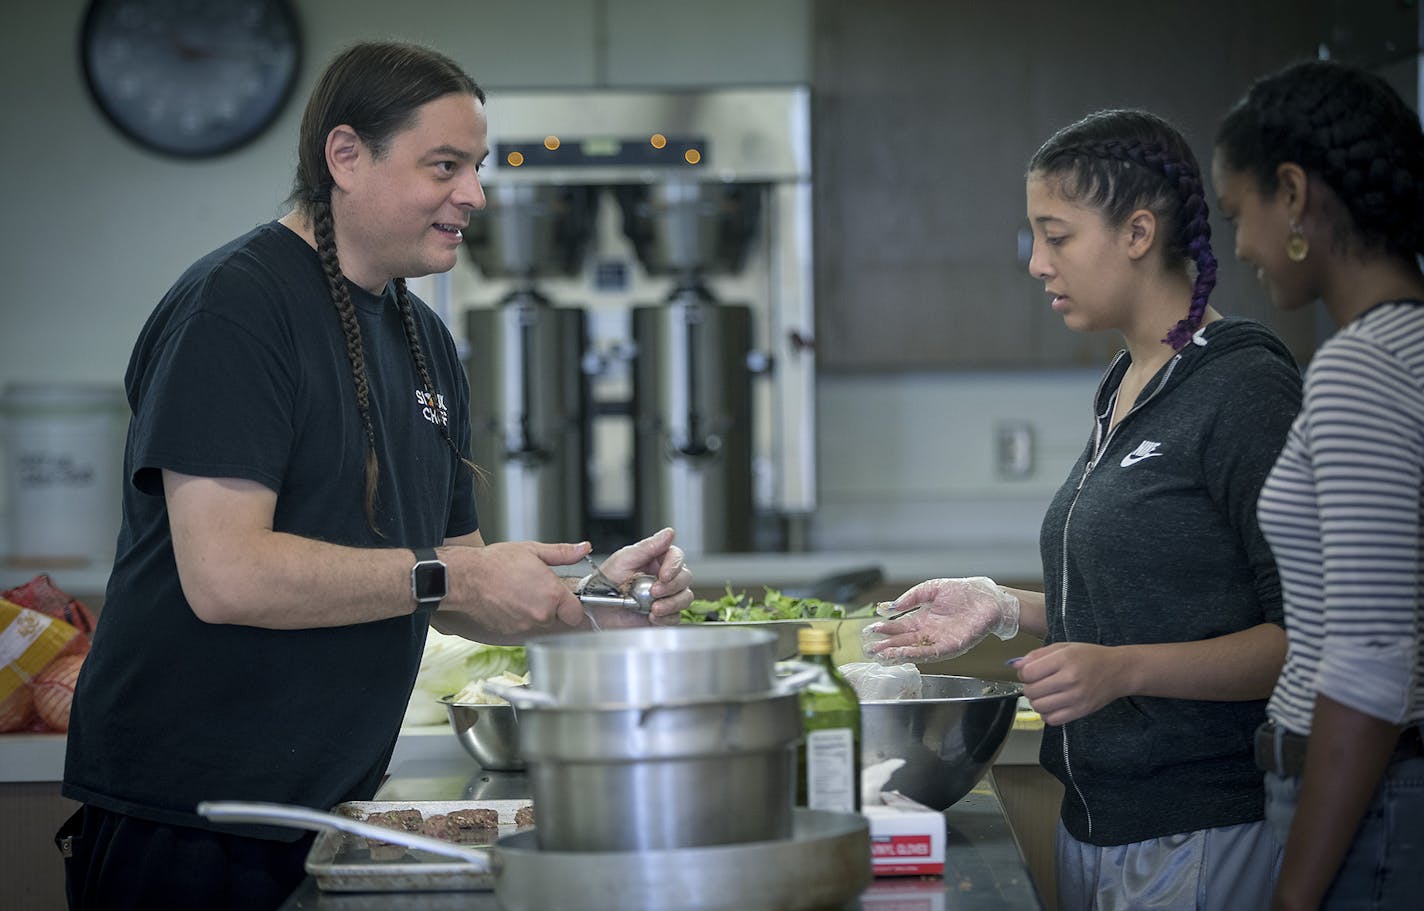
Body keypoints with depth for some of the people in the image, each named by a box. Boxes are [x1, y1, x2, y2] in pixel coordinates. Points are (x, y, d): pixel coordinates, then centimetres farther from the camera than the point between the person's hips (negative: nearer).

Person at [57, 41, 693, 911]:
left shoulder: (425, 339, 13)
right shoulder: (235, 306, -14)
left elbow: (452, 596, 16)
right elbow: (225, 574, -23)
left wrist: (590, 597, -2)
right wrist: (453, 578, -19)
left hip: (327, 817, 8)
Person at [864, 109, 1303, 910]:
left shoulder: (1246, 387, -13)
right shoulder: (1124, 391, 14)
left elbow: (1304, 638, -17)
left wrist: (1123, 670, -27)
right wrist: (1005, 610, 9)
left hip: (1205, 835, -8)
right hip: (1095, 824, 8)